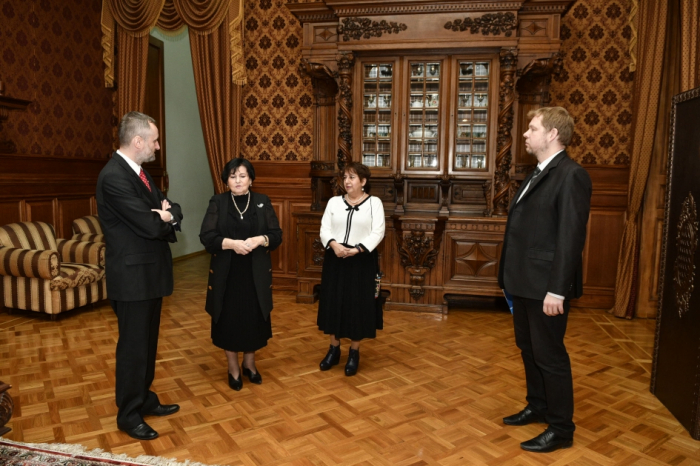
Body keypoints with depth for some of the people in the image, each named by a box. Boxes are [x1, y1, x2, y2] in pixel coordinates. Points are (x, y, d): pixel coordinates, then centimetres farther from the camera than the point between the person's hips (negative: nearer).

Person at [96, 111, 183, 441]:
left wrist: (168, 213, -14)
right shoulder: (113, 176, -20)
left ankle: (144, 399, 34)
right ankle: (128, 415, 20)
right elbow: (150, 226, -25)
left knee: (147, 343, 18)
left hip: (149, 273, 9)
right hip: (132, 276, -9)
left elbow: (171, 209, 10)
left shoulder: (138, 172, 11)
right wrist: (166, 218, -3)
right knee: (133, 347, 4)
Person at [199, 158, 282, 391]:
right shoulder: (217, 202, -1)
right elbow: (206, 237, -9)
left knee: (254, 318, 9)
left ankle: (249, 364, 30)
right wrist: (231, 243, -23)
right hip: (226, 273, -1)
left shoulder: (263, 202, 3)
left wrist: (259, 239, -20)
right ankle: (233, 368, 25)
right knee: (229, 319, 6)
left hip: (256, 273, 1)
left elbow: (277, 235, -1)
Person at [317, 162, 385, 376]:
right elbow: (324, 229, 1)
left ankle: (354, 353, 18)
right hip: (335, 259, 3)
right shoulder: (334, 202, 7)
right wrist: (333, 244, -19)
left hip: (362, 261, -3)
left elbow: (378, 233, -9)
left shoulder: (374, 203, -1)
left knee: (358, 306, 3)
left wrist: (357, 249, -20)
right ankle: (334, 349, 24)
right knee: (333, 303, 8)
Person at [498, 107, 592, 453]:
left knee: (549, 355, 3)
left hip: (546, 286, -9)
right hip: (525, 283, 9)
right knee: (529, 349, 20)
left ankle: (561, 429, 21)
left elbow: (570, 237, -21)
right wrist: (510, 277, 14)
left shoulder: (571, 175, -15)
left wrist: (557, 290, -22)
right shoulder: (537, 174, 13)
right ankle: (537, 407, 38)